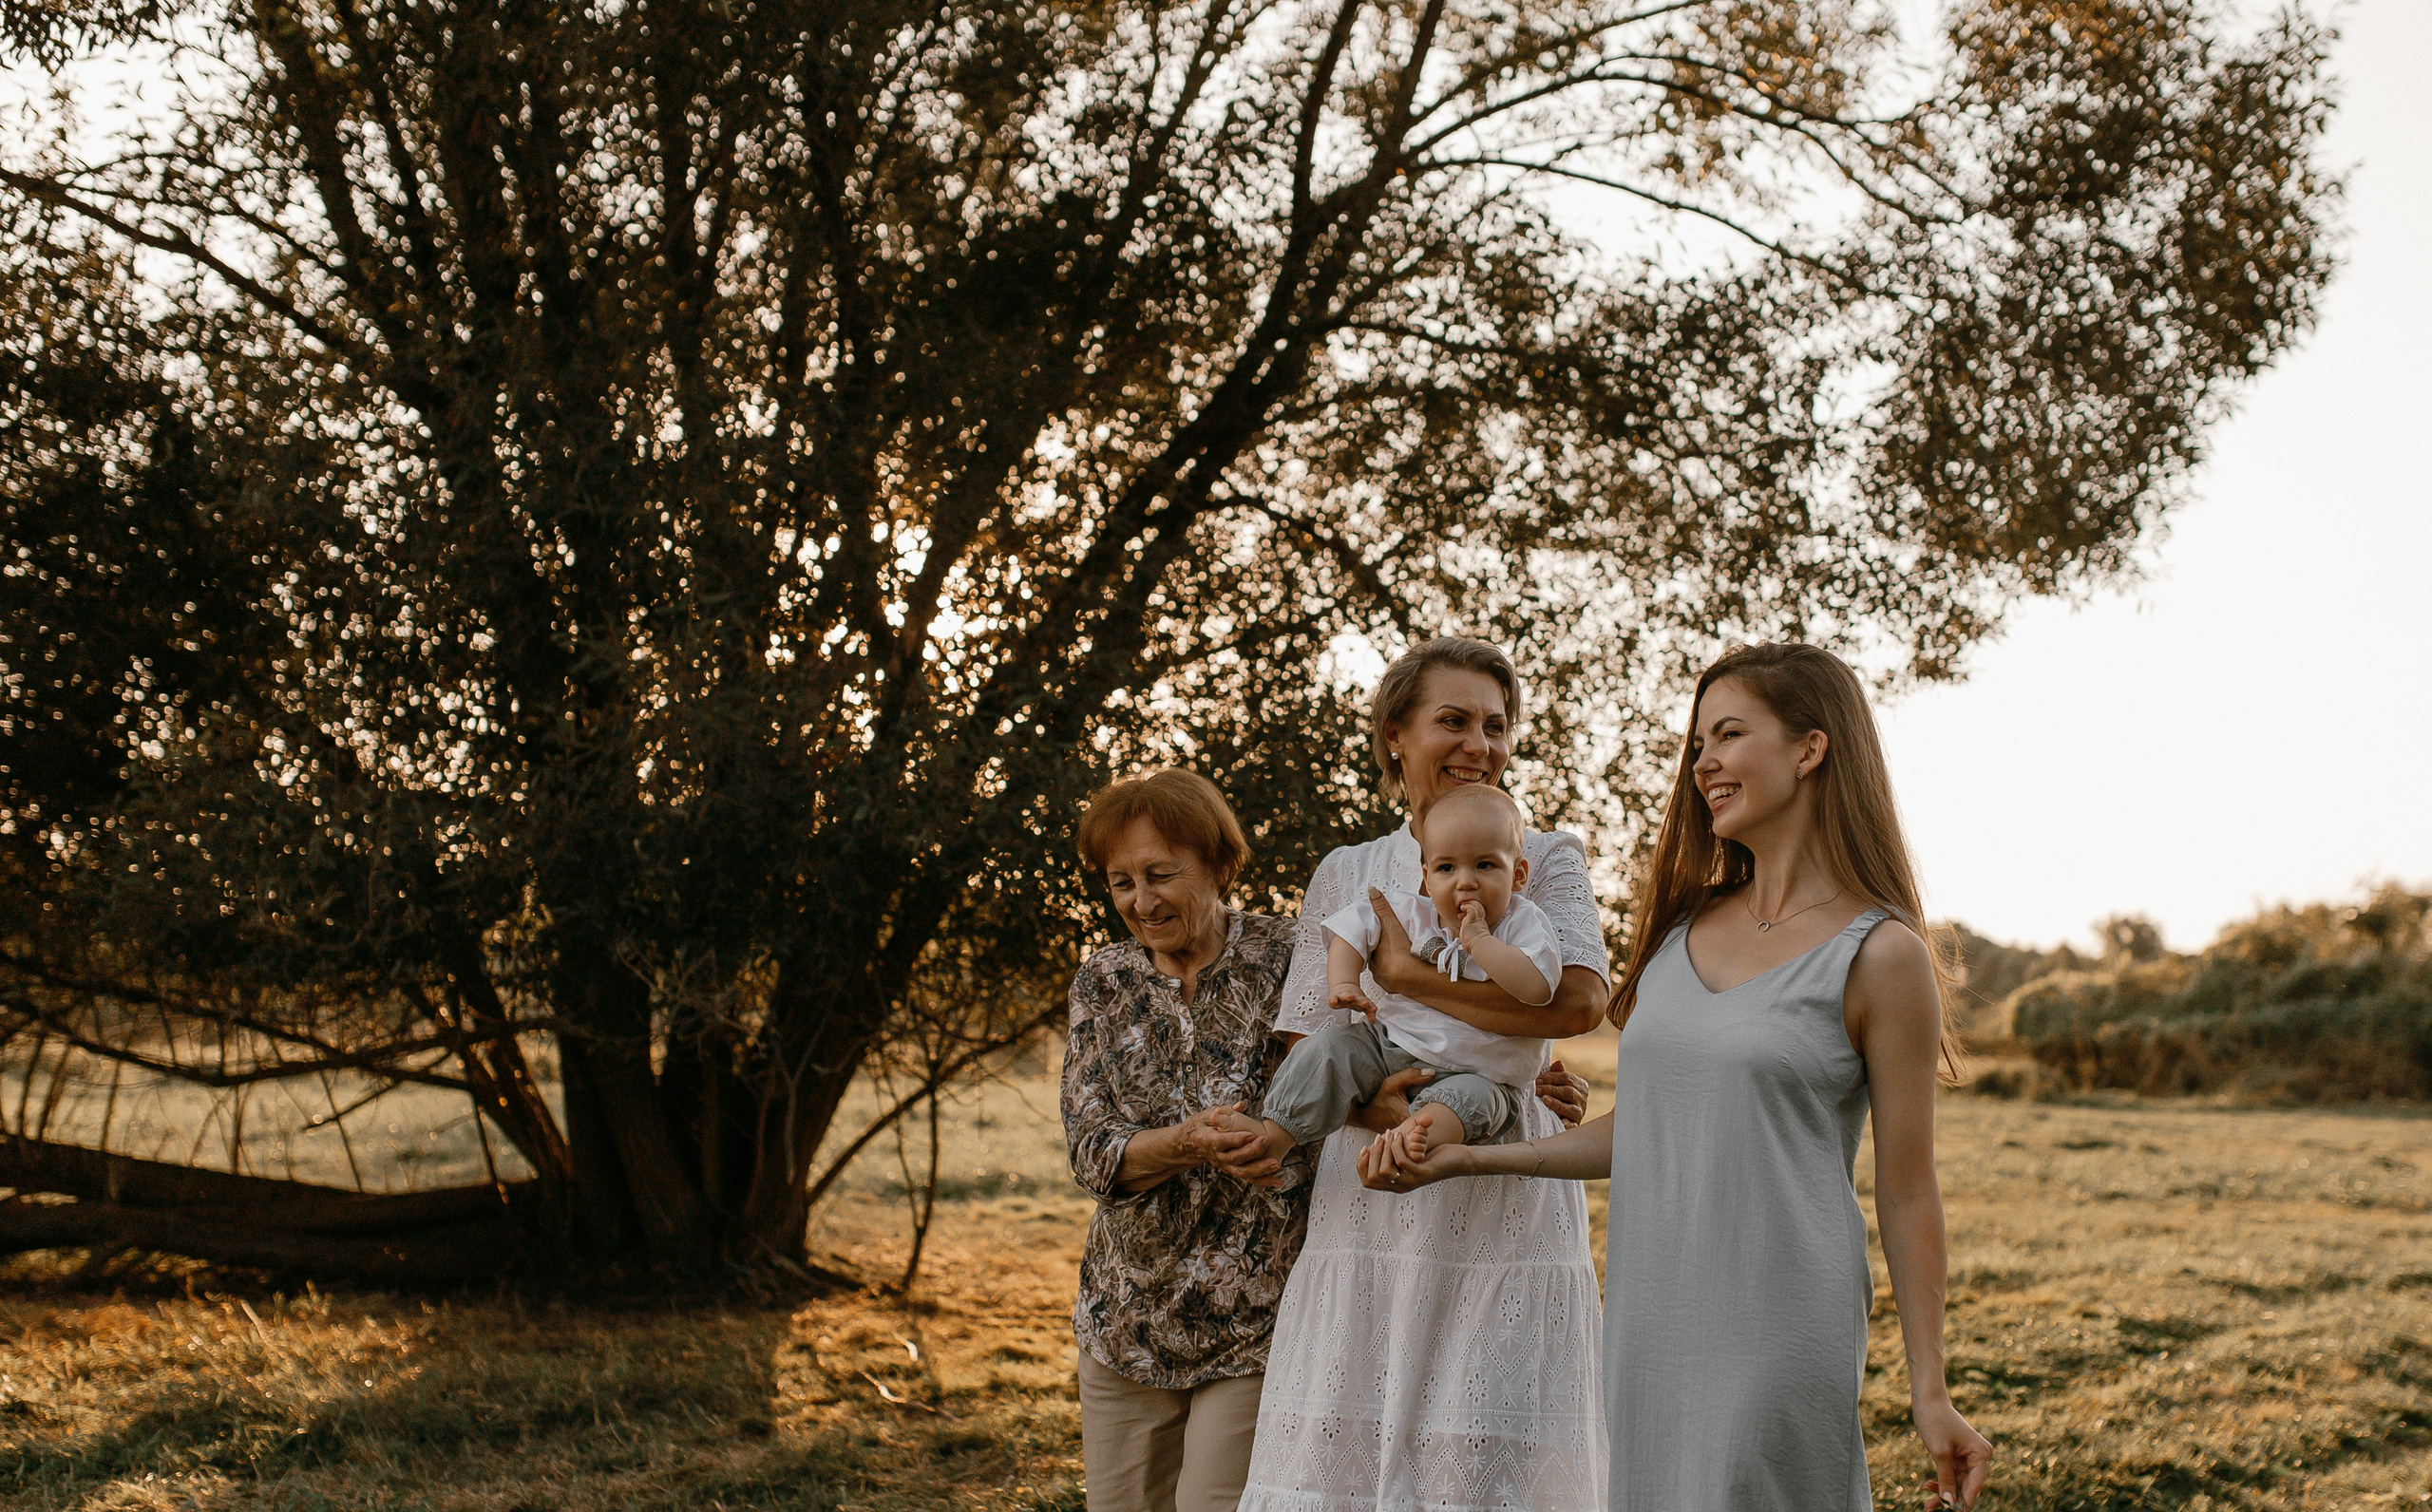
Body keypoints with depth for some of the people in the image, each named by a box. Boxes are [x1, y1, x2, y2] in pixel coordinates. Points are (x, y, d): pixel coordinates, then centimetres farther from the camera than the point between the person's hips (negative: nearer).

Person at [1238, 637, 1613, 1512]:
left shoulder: (1548, 859, 5)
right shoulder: (1345, 877, 12)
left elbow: (1578, 1001, -14)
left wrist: (1407, 972, -12)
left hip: (1504, 1213, -2)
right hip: (1367, 1217, 2)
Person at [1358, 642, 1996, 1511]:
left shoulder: (1880, 956, -4)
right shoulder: (1684, 928, 13)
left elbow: (1906, 1191, -3)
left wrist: (1929, 1392, -3)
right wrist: (1464, 1158, 9)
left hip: (1778, 1333, -5)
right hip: (1651, 1324, 6)